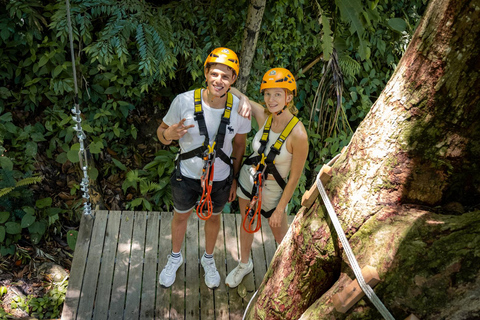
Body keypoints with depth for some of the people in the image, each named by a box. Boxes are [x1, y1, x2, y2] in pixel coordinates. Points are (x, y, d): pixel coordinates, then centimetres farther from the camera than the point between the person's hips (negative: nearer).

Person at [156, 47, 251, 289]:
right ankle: (175, 257, 53)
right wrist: (169, 134, -36)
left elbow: (239, 144, -2)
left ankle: (208, 259, 54)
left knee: (213, 218, 24)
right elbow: (161, 133, -11)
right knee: (181, 216, 23)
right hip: (187, 176, -1)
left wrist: (235, 178, 5)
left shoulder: (239, 108, -18)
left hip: (220, 179, 1)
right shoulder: (184, 101, -24)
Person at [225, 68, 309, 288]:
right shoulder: (263, 116, -16)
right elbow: (239, 96, -1)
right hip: (248, 177, 5)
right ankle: (244, 264, 50)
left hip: (272, 189, -4)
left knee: (280, 232, 16)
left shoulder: (298, 135, -29)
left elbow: (295, 177, -19)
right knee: (247, 222, 24)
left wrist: (280, 210, -13)